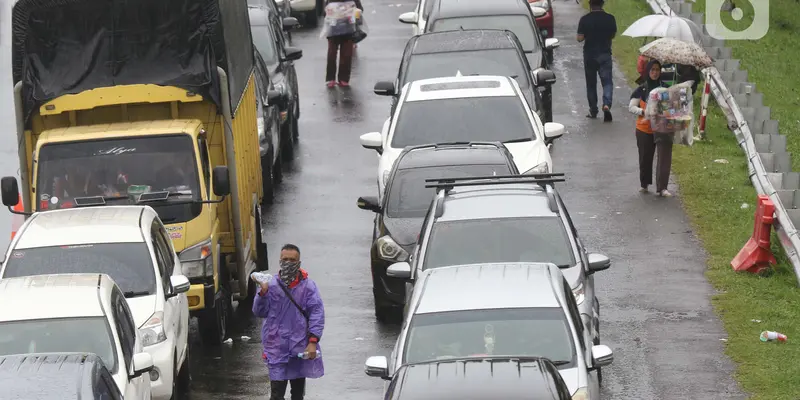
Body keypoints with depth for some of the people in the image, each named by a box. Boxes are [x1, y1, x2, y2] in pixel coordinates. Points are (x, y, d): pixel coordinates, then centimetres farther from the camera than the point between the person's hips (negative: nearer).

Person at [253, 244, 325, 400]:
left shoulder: (308, 286, -4)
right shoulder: (272, 285, -1)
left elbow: (317, 314, -6)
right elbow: (259, 311, -1)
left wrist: (313, 341, -14)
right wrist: (263, 293, -18)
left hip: (300, 347, 1)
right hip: (277, 347, -1)